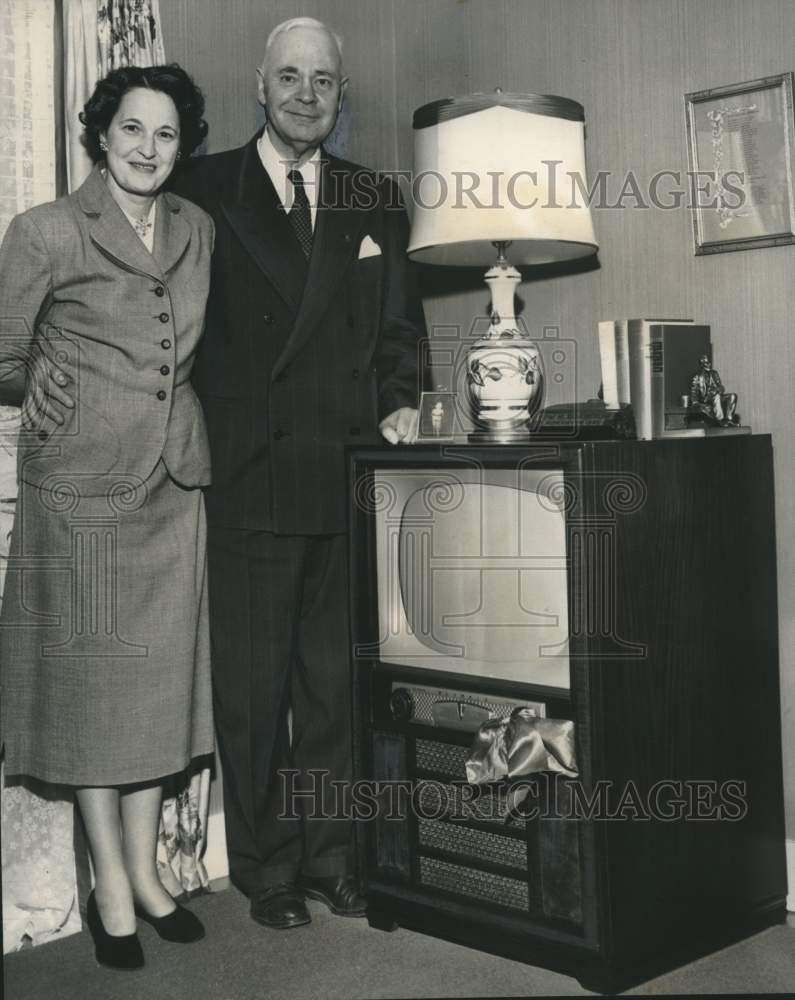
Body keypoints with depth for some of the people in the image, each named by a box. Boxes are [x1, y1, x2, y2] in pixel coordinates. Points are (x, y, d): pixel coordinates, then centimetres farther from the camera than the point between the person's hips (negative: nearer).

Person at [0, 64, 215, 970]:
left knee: (160, 676, 10)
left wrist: (176, 419, 11)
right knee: (91, 677, 4)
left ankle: (145, 872, 24)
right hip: (83, 487, -4)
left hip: (174, 484, 5)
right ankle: (110, 886, 17)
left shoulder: (197, 231, 8)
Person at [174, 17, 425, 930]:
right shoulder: (204, 189, 3)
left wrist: (397, 403, -1)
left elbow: (399, 325, 15)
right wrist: (200, 435, -8)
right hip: (249, 478, -3)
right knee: (253, 684, 4)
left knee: (338, 679, 11)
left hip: (350, 475, 4)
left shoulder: (375, 203, 14)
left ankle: (330, 856, 24)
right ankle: (267, 869, 18)